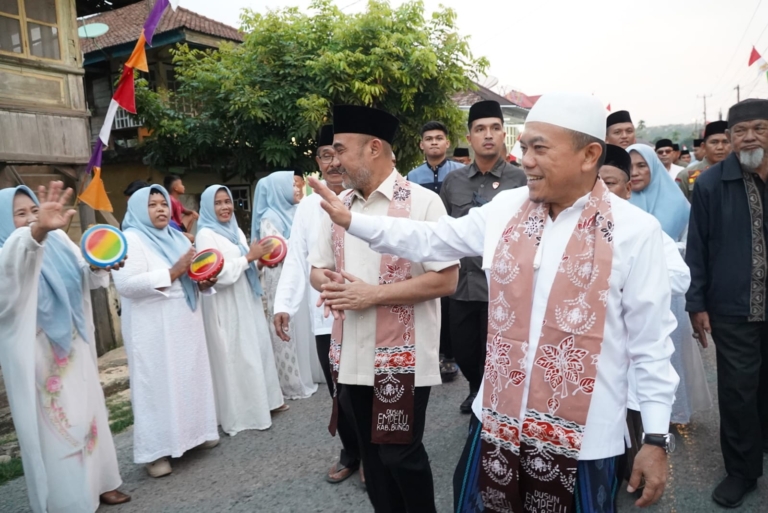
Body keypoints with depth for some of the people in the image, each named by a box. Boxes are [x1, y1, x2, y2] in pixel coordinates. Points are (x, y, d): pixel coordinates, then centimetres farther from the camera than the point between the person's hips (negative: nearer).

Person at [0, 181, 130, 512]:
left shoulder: (58, 242, 5)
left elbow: (85, 278, 12)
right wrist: (38, 231, -62)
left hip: (74, 348, 6)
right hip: (37, 356, -6)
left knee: (87, 414, 16)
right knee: (54, 424, 3)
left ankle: (96, 483, 32)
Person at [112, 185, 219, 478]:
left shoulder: (177, 237, 14)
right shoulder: (130, 239, -9)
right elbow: (126, 284, -22)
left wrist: (203, 282, -1)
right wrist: (174, 272, -24)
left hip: (185, 324, 7)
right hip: (154, 330, -7)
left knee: (190, 378, 13)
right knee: (158, 384, -2)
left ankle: (194, 432, 27)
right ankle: (154, 451, 9)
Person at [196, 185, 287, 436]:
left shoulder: (236, 230, 12)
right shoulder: (206, 235, -12)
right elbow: (218, 274, -22)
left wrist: (260, 261, 1)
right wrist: (249, 257, -19)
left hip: (247, 300, 8)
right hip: (226, 306, -8)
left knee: (258, 348, 14)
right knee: (235, 356, -1)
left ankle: (262, 400, 28)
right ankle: (241, 413, 10)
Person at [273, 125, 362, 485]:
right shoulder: (307, 207, 6)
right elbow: (296, 260, 6)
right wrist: (283, 305, -1)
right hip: (325, 317, 4)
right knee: (340, 391, 16)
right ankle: (351, 453, 39)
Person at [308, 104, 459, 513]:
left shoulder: (422, 202, -11)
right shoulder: (338, 205, 8)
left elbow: (445, 280, -16)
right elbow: (317, 268, 15)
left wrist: (373, 294, -20)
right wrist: (328, 284, -9)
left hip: (403, 359, -6)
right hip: (351, 356, 6)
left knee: (401, 454, 8)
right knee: (371, 453, 19)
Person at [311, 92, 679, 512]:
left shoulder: (635, 231, -9)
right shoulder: (505, 207, 0)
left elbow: (651, 339, -5)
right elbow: (431, 240, 8)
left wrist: (656, 436, -3)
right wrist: (351, 221, 3)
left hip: (585, 436, -3)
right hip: (498, 418, 4)